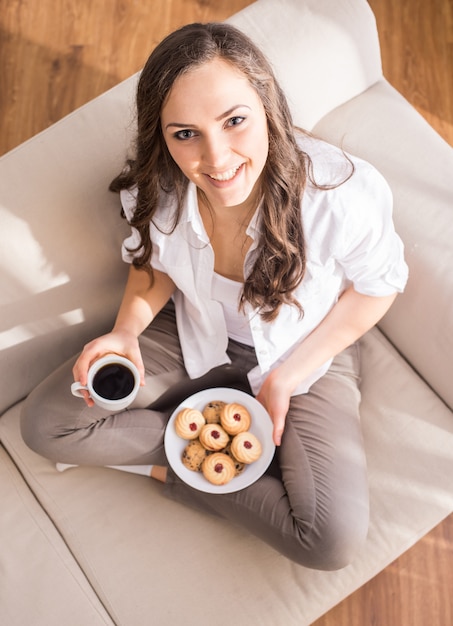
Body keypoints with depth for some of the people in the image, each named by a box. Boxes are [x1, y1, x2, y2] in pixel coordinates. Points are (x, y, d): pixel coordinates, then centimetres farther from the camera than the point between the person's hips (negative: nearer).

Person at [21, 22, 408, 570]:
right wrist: (127, 330, -19)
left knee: (333, 540, -21)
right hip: (196, 337, 3)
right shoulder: (155, 189, -21)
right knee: (44, 423, -9)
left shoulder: (344, 194, -33)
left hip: (307, 351, -2)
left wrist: (287, 377, -17)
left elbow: (377, 284, -13)